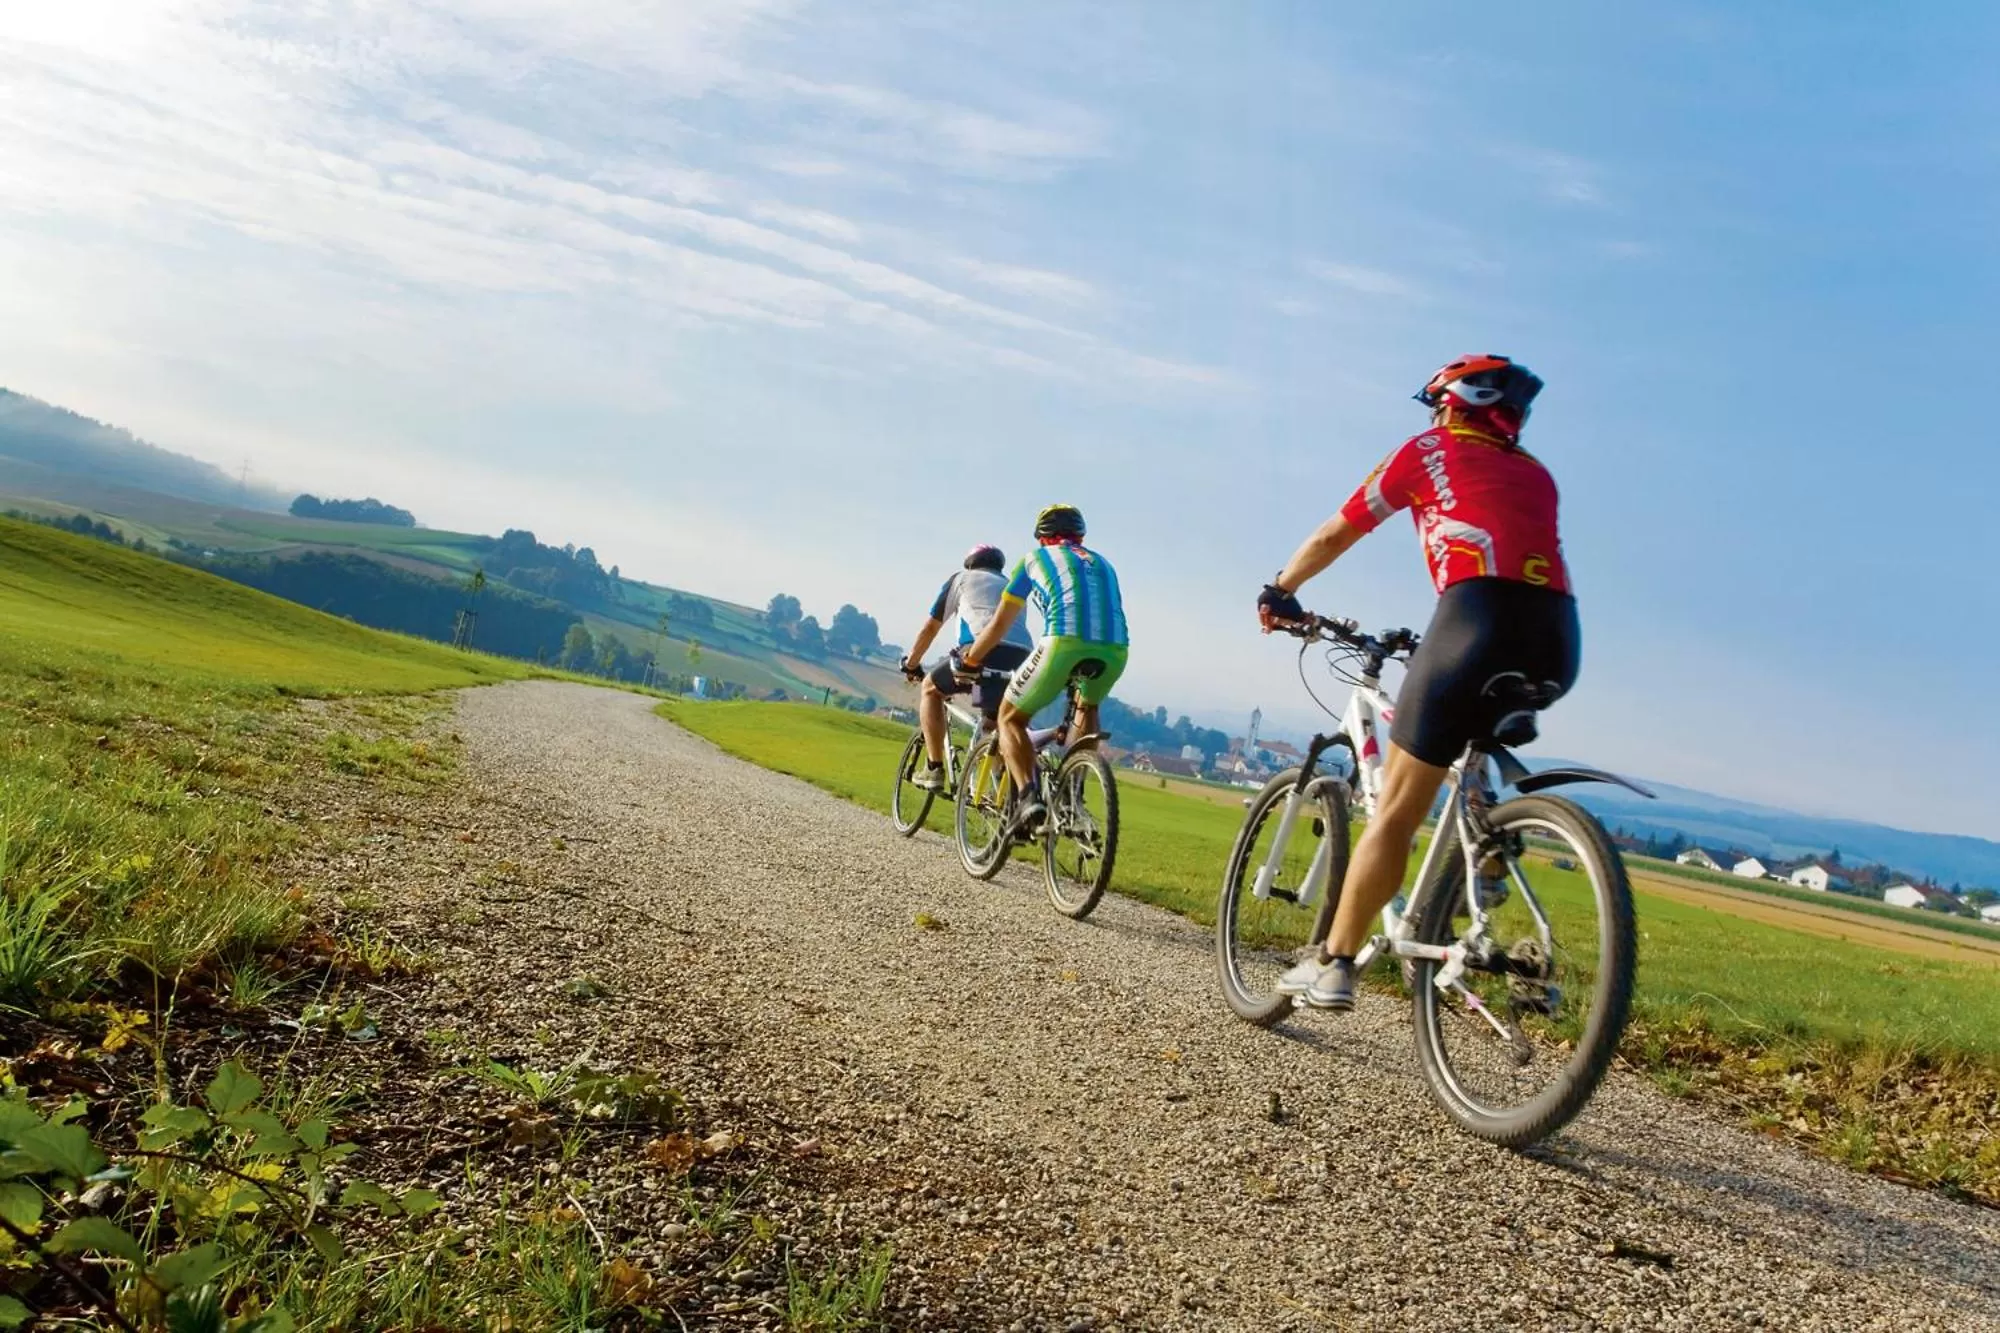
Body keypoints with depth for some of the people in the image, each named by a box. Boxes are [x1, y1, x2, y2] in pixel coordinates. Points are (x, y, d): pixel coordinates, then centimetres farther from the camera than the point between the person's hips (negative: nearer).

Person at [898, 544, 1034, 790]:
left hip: (985, 648, -4)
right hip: (1022, 656, 4)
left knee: (930, 689, 20)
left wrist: (911, 663, 41)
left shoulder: (962, 578, 26)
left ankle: (933, 770, 11)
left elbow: (931, 627, 27)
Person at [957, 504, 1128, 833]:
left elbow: (999, 625, 28)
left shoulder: (1035, 558, 25)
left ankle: (1028, 797, -9)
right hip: (1115, 650, 4)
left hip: (1064, 642, -4)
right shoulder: (1103, 564, 36)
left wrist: (968, 661, 43)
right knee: (1087, 706, 36)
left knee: (1011, 718, 14)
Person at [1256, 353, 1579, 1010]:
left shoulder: (1426, 451, 20)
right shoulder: (1537, 475, 32)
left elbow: (1334, 536, 25)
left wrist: (1279, 591, 41)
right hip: (1558, 641, 5)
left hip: (1480, 619, -5)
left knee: (1396, 808, 1)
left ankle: (1333, 964, 4)